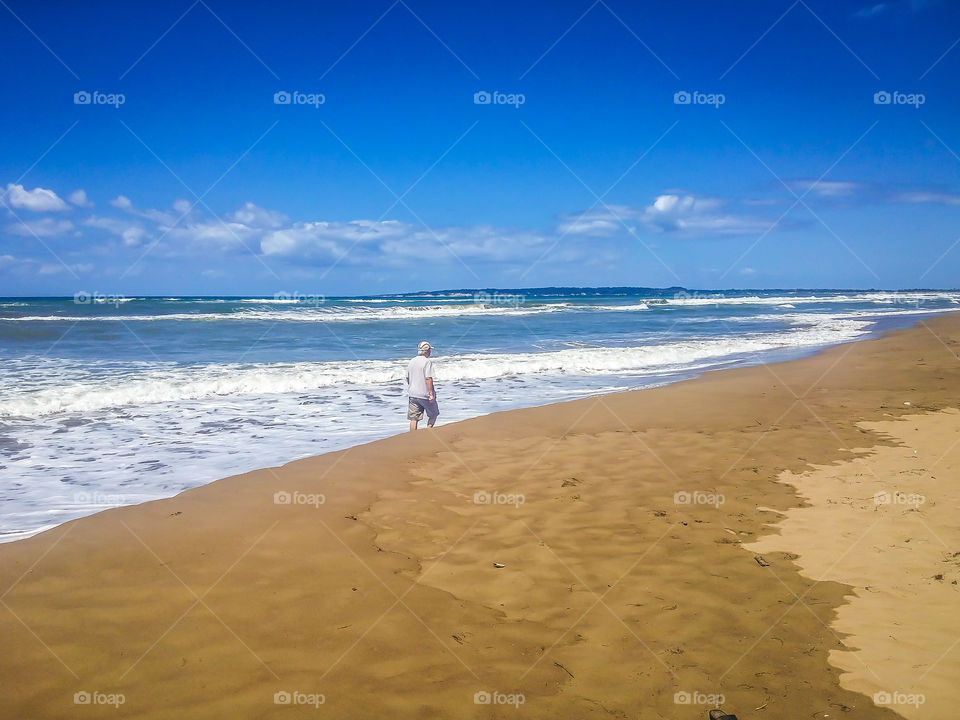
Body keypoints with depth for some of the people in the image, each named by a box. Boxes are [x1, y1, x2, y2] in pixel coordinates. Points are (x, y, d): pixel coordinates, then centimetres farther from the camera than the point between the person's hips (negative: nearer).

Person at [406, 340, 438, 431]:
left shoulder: (412, 361, 10)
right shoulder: (427, 361, -12)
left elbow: (407, 378, 16)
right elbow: (428, 378, -20)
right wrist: (431, 393, -18)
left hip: (412, 394, 6)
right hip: (425, 395, -6)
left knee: (413, 419, 5)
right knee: (433, 415, 14)